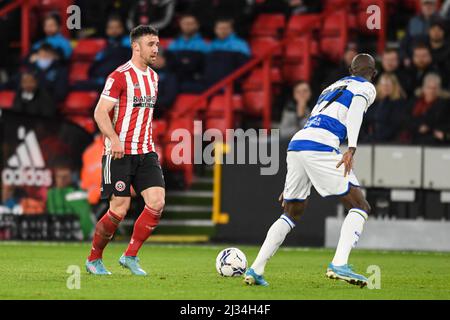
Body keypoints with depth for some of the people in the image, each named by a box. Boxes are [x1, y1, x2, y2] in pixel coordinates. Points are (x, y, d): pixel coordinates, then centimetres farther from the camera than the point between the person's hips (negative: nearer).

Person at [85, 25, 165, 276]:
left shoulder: (153, 77, 15)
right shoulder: (120, 76, -9)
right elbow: (100, 112, -13)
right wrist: (114, 139, -27)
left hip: (146, 153, 7)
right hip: (120, 153, -7)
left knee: (157, 203, -10)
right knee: (119, 210, -6)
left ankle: (130, 256, 2)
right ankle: (94, 259, 14)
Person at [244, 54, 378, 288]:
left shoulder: (332, 87, 34)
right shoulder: (366, 88, 14)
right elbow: (354, 112, -9)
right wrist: (351, 150, -22)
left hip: (295, 145, 7)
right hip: (320, 147, -7)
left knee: (291, 214, 21)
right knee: (360, 207, 0)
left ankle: (255, 270, 12)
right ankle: (339, 265, -18)